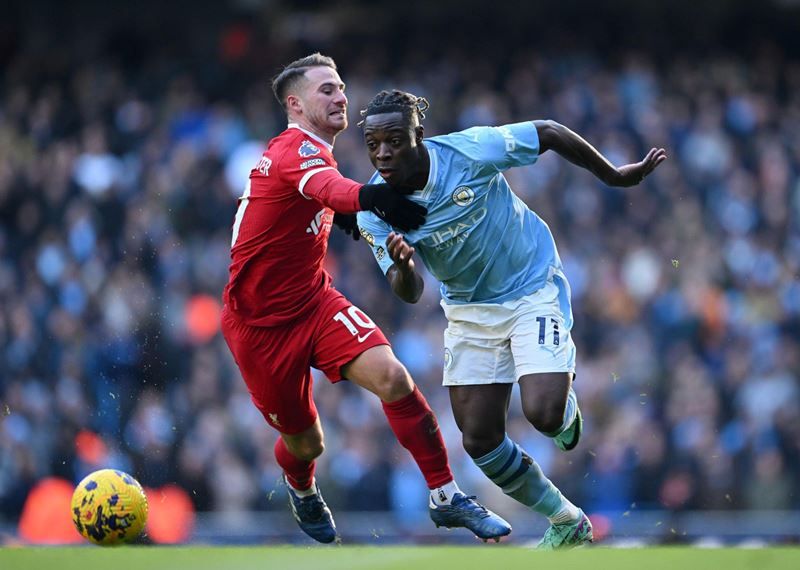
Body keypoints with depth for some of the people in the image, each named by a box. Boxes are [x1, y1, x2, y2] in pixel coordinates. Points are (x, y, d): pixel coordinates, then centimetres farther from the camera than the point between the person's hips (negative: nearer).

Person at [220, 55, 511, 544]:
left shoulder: (313, 151, 10)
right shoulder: (298, 149, -20)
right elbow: (325, 186, -45)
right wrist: (370, 197, -67)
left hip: (315, 301, 7)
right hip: (261, 323, -7)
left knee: (392, 377, -19)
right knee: (305, 443, 6)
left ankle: (446, 496, -13)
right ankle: (301, 487, 43)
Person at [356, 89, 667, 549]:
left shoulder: (468, 150, -26)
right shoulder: (375, 210, -16)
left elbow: (549, 134, -12)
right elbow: (410, 294, -20)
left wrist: (615, 177, -1)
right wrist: (402, 266, -44)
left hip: (534, 290, -4)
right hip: (470, 310, 4)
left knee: (544, 415, -22)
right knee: (480, 439, 1)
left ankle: (566, 407, 18)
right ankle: (568, 524, 21)